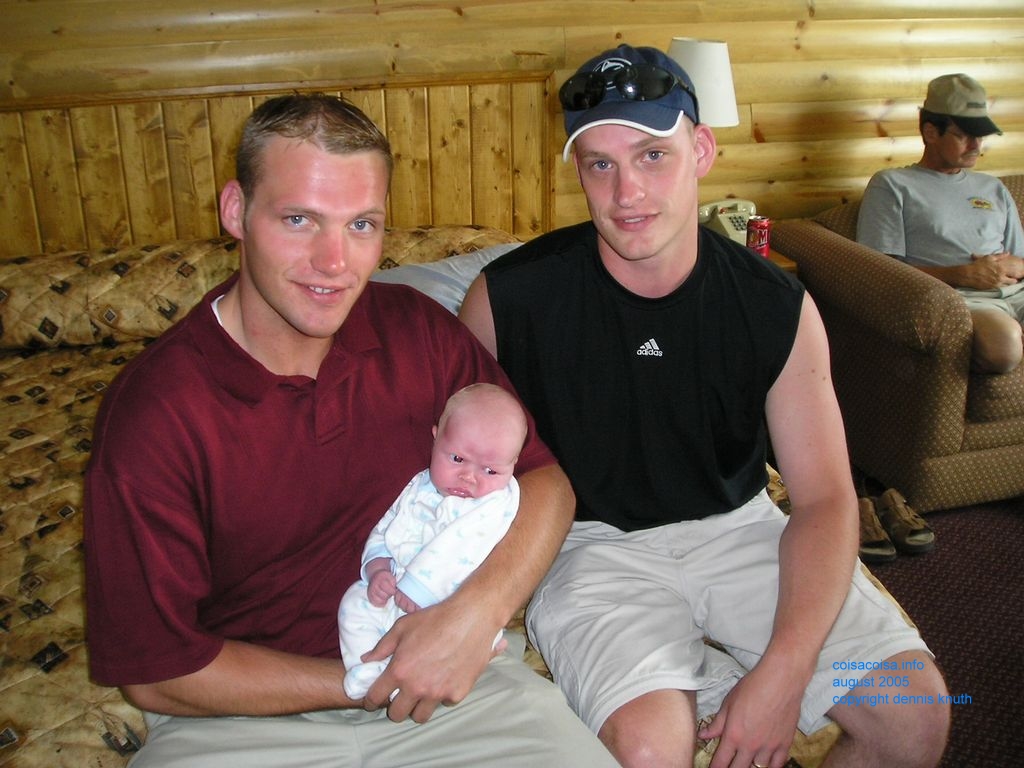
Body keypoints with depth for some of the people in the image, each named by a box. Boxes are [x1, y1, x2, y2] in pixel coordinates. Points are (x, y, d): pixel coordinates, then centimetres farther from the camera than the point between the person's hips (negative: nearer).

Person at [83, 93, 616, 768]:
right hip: (247, 711, -2)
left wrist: (475, 612, -17)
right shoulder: (151, 414, -14)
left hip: (452, 665, 3)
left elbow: (545, 480, 1)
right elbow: (155, 673, -9)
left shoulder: (416, 328, -3)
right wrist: (370, 685, -12)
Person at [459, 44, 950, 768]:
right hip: (592, 540, -2)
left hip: (733, 523, 3)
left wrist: (784, 671, -18)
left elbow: (824, 497, -7)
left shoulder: (777, 307, -8)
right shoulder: (510, 296, -14)